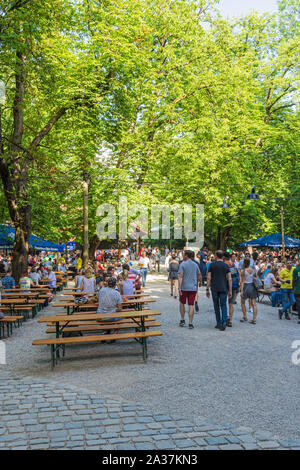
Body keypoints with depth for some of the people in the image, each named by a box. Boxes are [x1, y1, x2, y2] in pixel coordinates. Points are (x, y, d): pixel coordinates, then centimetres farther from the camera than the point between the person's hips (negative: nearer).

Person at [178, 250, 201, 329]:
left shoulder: (182, 264, -6)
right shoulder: (195, 265, 7)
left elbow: (180, 277, -14)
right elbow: (199, 277, 10)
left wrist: (180, 288, -15)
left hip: (184, 287, -3)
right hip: (193, 288, 3)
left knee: (182, 303, 17)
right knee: (191, 305, 2)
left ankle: (182, 320, 18)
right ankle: (190, 323, -1)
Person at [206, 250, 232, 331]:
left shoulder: (212, 265, -1)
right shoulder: (226, 265, 1)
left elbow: (208, 278, -4)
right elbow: (229, 279, -2)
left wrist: (207, 289, 1)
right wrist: (230, 291, 3)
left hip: (214, 289, 0)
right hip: (223, 288, 0)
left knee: (216, 306, 10)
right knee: (223, 305, 4)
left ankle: (219, 324, 14)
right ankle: (224, 321, -17)